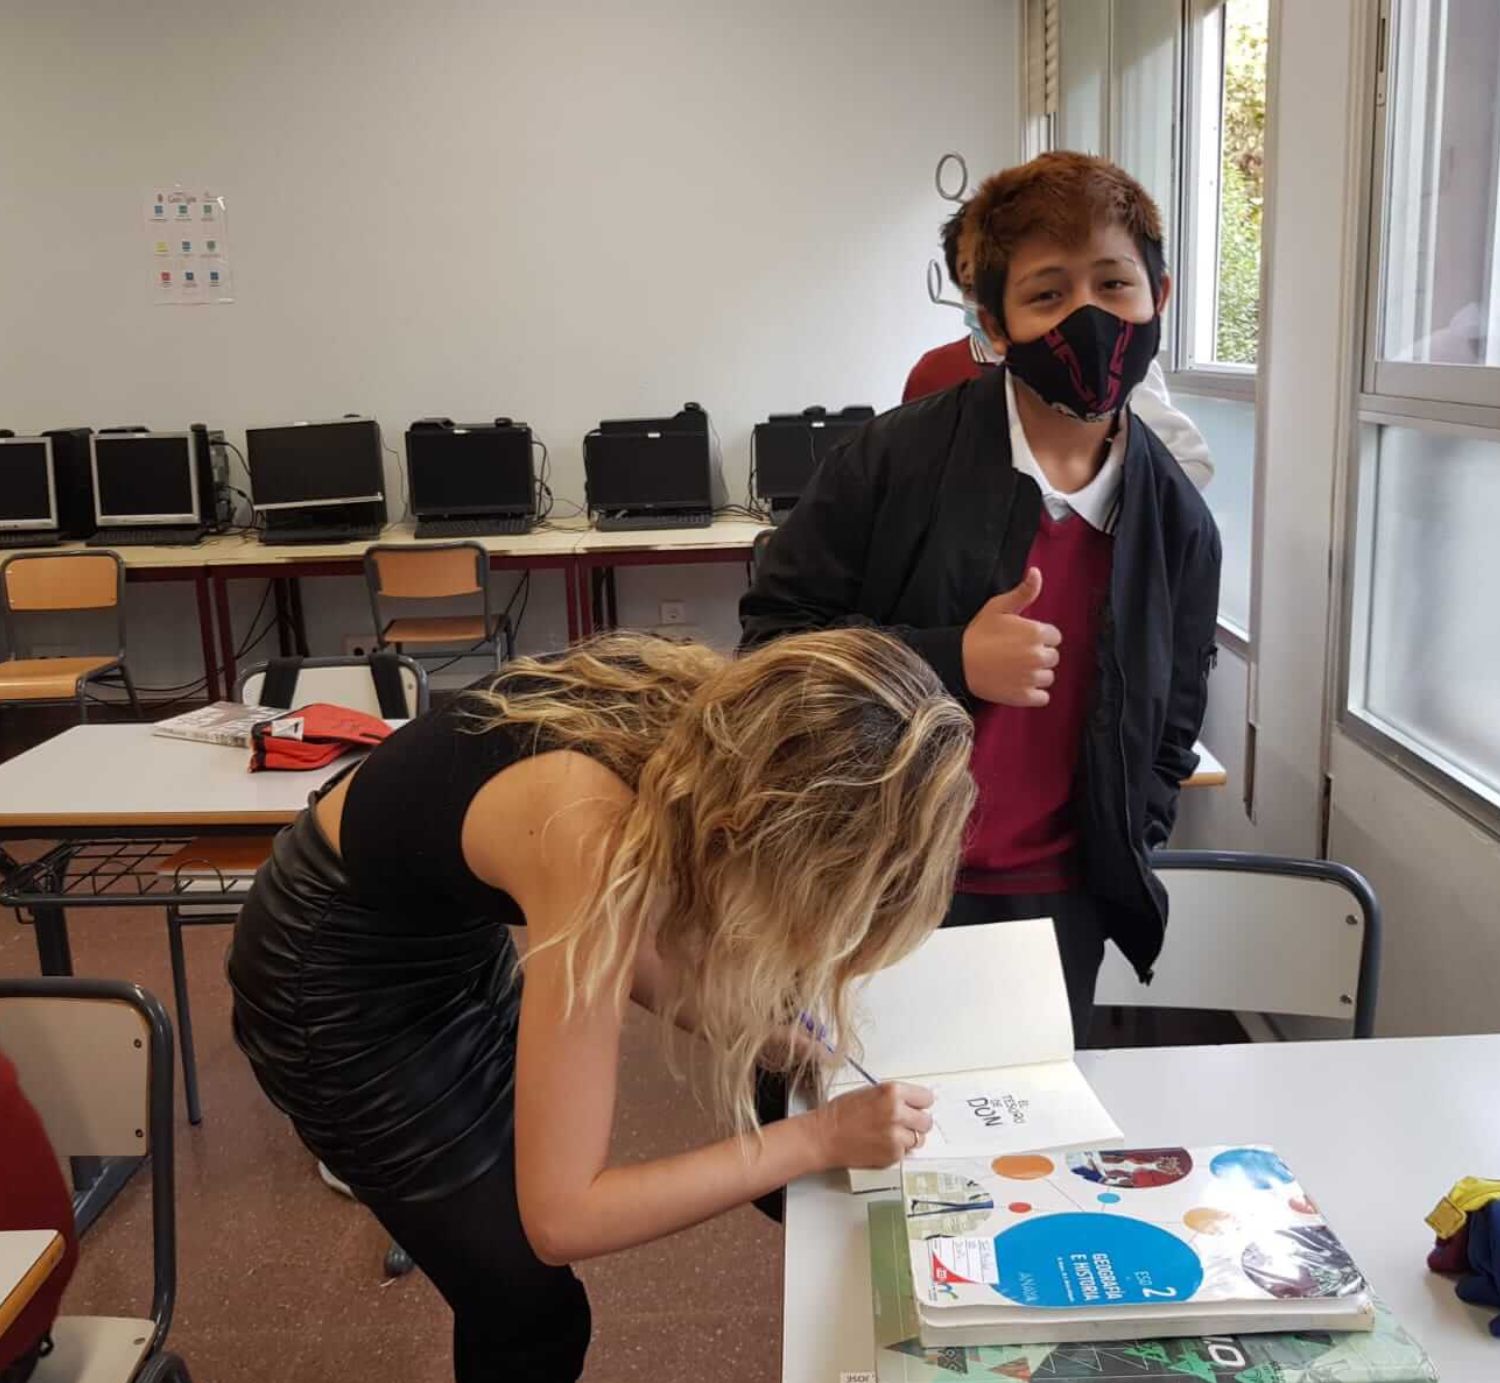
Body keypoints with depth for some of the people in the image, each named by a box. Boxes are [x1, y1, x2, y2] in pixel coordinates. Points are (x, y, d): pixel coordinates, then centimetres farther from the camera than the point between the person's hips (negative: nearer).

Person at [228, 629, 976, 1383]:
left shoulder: (690, 709, -18)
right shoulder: (592, 838, -39)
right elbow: (560, 1216, -32)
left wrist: (743, 1026, -11)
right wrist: (819, 1138, -27)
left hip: (446, 938, 7)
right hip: (338, 986, -7)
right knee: (531, 1310, 6)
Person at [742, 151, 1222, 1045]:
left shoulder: (1179, 524, 2)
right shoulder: (896, 460, -10)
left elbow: (1167, 740, 11)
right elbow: (772, 642, -7)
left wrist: (1110, 882, 0)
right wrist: (950, 661, -20)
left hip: (1053, 908, 3)